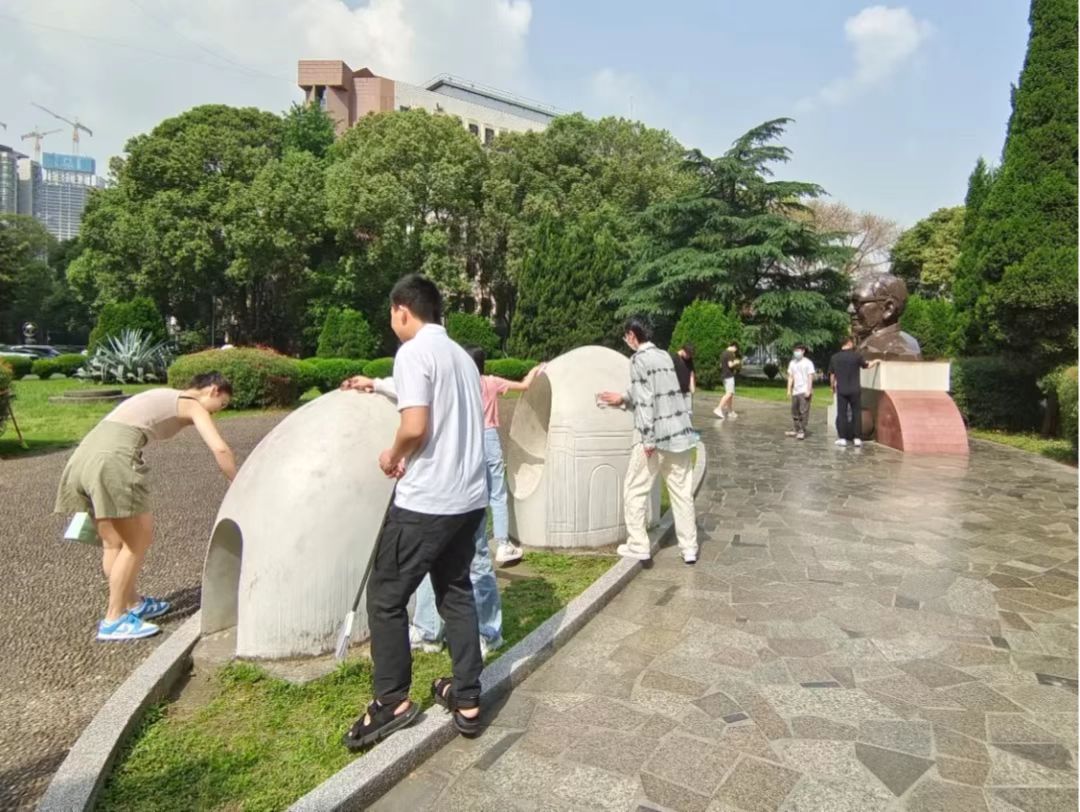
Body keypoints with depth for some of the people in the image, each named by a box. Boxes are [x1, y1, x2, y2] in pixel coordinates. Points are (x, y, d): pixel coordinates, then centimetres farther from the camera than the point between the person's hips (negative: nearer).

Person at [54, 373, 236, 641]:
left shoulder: (162, 396, 30)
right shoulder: (193, 406, 7)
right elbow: (220, 449, -6)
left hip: (84, 453, 9)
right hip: (114, 457, -9)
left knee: (113, 542, 18)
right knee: (137, 540, 5)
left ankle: (132, 604, 32)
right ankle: (114, 620, 11)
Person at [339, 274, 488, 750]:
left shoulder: (413, 352, -11)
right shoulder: (461, 355, 14)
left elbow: (415, 425, -22)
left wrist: (393, 456, -3)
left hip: (425, 501, -8)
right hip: (470, 497, 8)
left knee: (386, 598, 8)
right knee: (456, 592, 17)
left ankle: (393, 702, 19)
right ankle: (467, 700, 23)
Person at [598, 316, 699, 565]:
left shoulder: (639, 359, -8)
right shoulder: (664, 356, 15)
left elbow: (645, 400, -17)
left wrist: (648, 439, -17)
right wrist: (623, 398, 39)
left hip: (655, 436, -7)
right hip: (679, 433, 7)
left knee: (634, 491, 6)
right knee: (682, 492, 11)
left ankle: (638, 546, 9)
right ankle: (689, 548, 15)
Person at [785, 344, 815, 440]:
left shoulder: (808, 363, -5)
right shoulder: (792, 363, 12)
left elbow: (810, 377, -8)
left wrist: (808, 390, -15)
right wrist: (789, 390, 7)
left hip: (804, 392, -6)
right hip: (795, 391, 6)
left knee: (803, 412, -9)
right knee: (795, 411, 11)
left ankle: (802, 431, -7)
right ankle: (796, 430, 21)